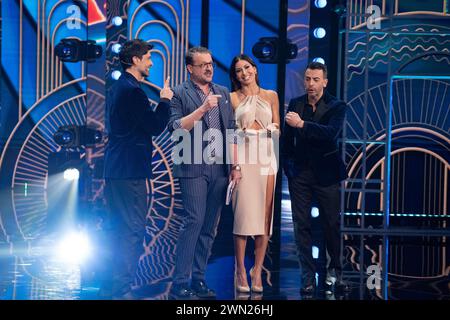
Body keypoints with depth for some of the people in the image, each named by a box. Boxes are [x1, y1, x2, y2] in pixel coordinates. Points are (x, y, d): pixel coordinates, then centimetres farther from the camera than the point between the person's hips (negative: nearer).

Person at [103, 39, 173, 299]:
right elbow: (156, 126, -16)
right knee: (133, 229, -7)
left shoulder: (120, 87, 17)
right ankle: (123, 288, -5)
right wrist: (165, 100, -4)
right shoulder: (132, 90, -16)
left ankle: (120, 283, 24)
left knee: (122, 228, 16)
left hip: (117, 168, 11)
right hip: (129, 170, -11)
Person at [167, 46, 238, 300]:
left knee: (210, 227, 6)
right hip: (194, 168, -5)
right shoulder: (180, 94, 0)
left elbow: (231, 130, 16)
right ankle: (180, 284, -9)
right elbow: (175, 128, -11)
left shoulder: (224, 93, 16)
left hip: (220, 169, 5)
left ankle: (198, 280, 11)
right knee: (194, 221, -12)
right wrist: (202, 108, -18)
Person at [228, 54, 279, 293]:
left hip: (266, 157, 2)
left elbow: (277, 128, 15)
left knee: (265, 215, -1)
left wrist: (272, 130, -9)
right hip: (242, 155, -2)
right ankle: (240, 271, -1)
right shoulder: (233, 98, 7)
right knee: (244, 212, -8)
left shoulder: (271, 96, 13)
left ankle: (257, 270, 6)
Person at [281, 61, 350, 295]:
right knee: (302, 226, 1)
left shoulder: (336, 107, -3)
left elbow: (332, 133, -21)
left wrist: (302, 124, -27)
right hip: (299, 173, 2)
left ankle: (335, 271, 21)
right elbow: (287, 138, 14)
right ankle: (308, 277, 5)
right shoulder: (295, 104, 7)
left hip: (326, 173, -2)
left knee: (332, 224, 2)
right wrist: (288, 165, 5)